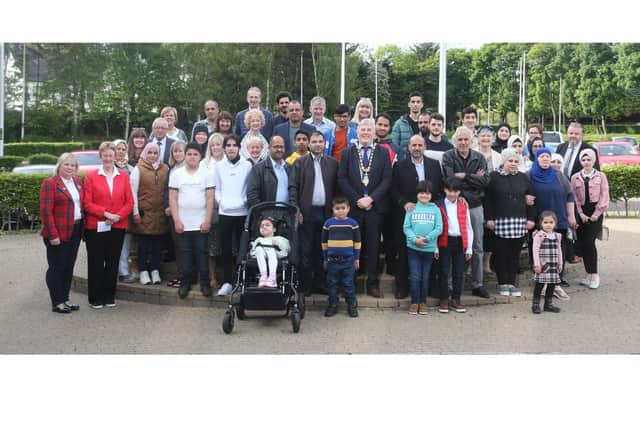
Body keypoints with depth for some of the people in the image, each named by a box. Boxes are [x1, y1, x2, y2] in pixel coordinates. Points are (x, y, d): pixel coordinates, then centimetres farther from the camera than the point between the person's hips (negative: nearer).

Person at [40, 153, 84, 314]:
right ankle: (56, 303, 9)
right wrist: (53, 234, -18)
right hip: (59, 232, -6)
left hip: (75, 231, 7)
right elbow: (46, 211, -13)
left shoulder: (78, 182, 12)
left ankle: (65, 298, 23)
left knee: (69, 266, 13)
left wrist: (82, 228, 6)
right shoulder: (50, 183, -8)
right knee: (57, 267, 2)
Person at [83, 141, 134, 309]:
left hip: (118, 226, 2)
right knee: (96, 262, 4)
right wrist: (105, 214, -15)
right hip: (96, 227, -2)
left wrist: (118, 216, -11)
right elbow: (87, 203, -5)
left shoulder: (123, 177, 8)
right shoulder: (91, 176, 1)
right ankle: (95, 298, 15)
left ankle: (109, 296, 21)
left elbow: (129, 202, 4)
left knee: (113, 262, 9)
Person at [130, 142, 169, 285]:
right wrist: (135, 212, -6)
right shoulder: (138, 169, -1)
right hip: (144, 212, -2)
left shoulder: (165, 169, 7)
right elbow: (133, 192, -2)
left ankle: (155, 271, 17)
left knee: (157, 242, 8)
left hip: (160, 213, 3)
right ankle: (143, 271, 12)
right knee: (143, 243, 4)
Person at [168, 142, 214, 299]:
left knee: (202, 253, 2)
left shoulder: (206, 174, 2)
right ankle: (184, 283, 15)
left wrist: (207, 220, -7)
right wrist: (177, 220, -5)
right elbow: (172, 199, 3)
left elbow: (210, 199, 0)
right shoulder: (176, 174, 5)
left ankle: (205, 283, 10)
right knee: (184, 254, 6)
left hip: (201, 223, -1)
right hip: (183, 223, 1)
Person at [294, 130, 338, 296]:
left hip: (325, 212, 2)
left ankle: (320, 283, 16)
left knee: (322, 250, 7)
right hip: (307, 212, -2)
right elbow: (294, 188, -1)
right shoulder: (300, 162, 3)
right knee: (306, 250, 3)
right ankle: (306, 284, 11)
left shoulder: (333, 163, 9)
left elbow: (336, 188, 7)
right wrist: (297, 211, -8)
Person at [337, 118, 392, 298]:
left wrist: (371, 198, -11)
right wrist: (357, 199, -9)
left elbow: (387, 179, 0)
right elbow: (342, 179, 0)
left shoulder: (383, 153, 7)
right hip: (353, 206, 0)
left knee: (373, 246, 4)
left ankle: (373, 284, 12)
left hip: (375, 206, 0)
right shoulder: (348, 152, 8)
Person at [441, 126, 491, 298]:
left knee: (477, 247, 10)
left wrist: (464, 176, -15)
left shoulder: (479, 158, 6)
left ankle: (477, 284, 22)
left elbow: (485, 181, -7)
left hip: (475, 206, 3)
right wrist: (474, 178, -12)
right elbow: (449, 179, -17)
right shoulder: (448, 157, -2)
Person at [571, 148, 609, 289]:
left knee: (589, 242, -14)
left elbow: (604, 196, 0)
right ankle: (589, 275, 12)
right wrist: (581, 214, -3)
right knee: (582, 244, 2)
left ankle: (594, 275, -5)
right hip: (581, 213, 3)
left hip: (595, 212, -3)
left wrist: (596, 214, -8)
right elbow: (573, 197, 6)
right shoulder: (575, 177, 10)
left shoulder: (601, 176, 4)